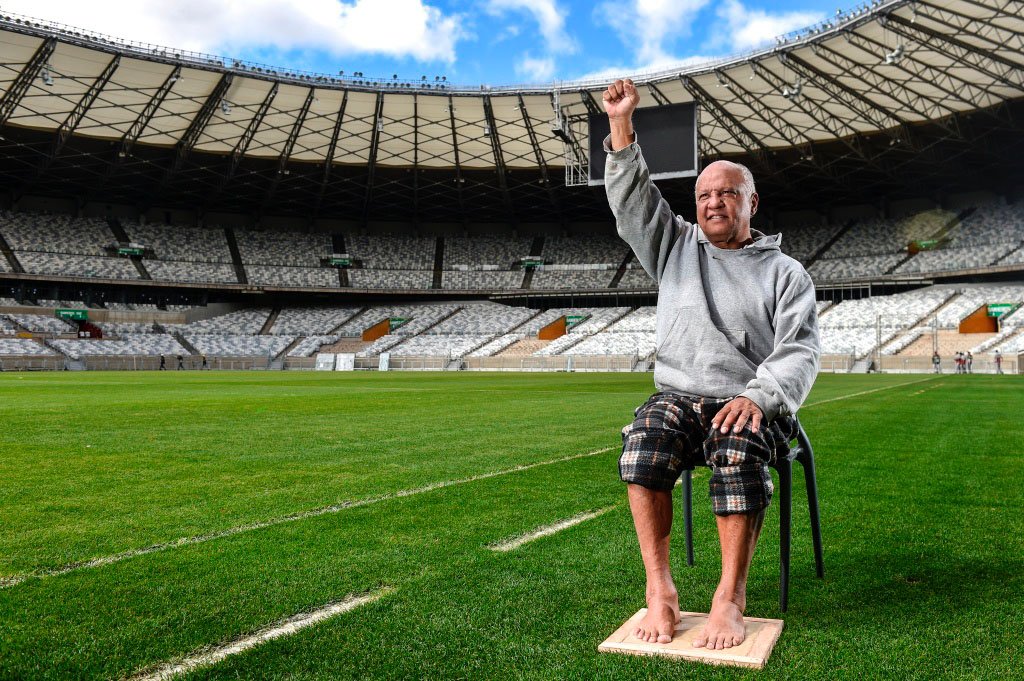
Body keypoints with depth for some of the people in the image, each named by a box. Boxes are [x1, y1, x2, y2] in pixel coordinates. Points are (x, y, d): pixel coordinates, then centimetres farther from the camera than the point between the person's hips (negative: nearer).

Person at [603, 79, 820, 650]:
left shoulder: (785, 272, 10)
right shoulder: (675, 248, 18)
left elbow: (800, 352, -1)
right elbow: (630, 197, 8)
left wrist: (757, 396, -20)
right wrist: (622, 124, -3)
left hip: (753, 402, -1)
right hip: (679, 395, 2)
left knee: (738, 449, -35)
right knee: (645, 441, -31)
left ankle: (731, 596, -24)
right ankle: (660, 589, -25)